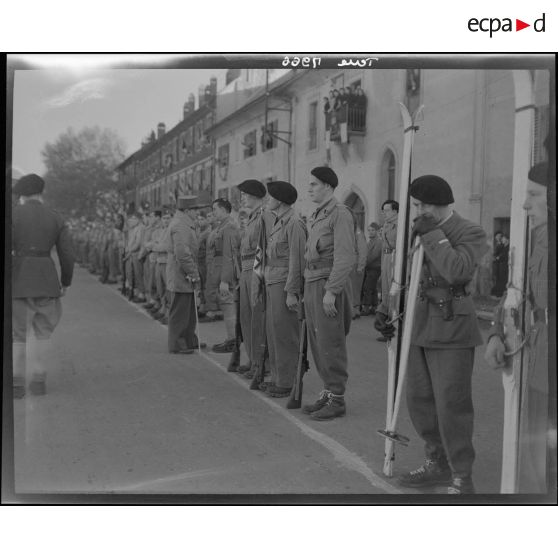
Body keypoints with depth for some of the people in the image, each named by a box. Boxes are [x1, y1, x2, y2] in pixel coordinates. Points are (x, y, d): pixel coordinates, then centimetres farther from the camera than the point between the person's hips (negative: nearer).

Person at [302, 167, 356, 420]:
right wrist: (307, 290, 16)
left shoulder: (340, 214, -11)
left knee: (330, 344, -4)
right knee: (317, 342, 11)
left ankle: (337, 400, 4)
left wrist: (331, 291, -22)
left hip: (329, 285, -9)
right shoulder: (316, 217, 17)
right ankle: (328, 392, 21)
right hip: (312, 283, 9)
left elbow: (345, 258, -18)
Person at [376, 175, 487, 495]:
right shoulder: (421, 232, 13)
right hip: (422, 327, 8)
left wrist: (433, 235, -18)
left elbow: (458, 271, -26)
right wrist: (388, 311, 11)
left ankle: (462, 480, 7)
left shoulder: (471, 233, -8)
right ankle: (438, 464, 29)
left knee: (451, 405, -5)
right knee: (419, 400, 12)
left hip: (453, 329, -8)